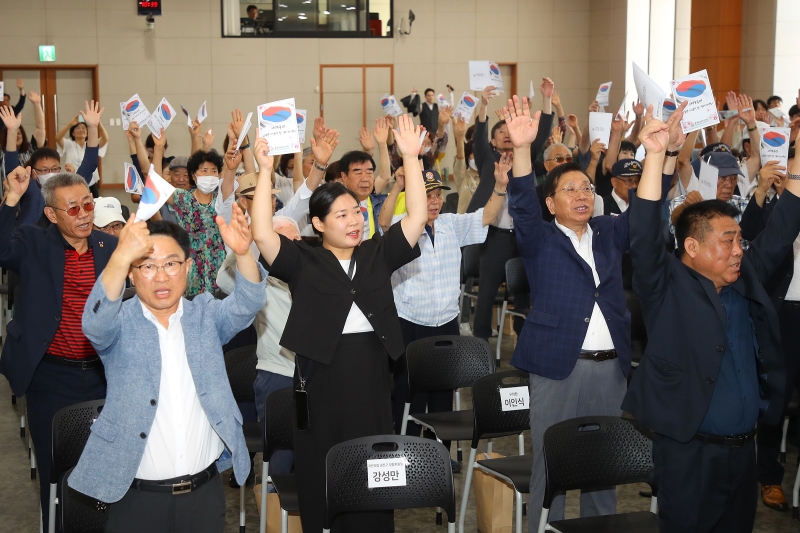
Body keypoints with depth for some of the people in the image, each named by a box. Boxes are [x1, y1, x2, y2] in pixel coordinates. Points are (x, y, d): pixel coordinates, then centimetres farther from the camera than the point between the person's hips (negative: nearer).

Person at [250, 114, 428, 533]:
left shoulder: (377, 254, 9)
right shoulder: (303, 261, 0)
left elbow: (417, 218, 2)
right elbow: (262, 233, -13)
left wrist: (411, 158, -4)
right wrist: (265, 171, -15)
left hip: (371, 378, 3)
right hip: (321, 378, -2)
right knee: (322, 472, 5)